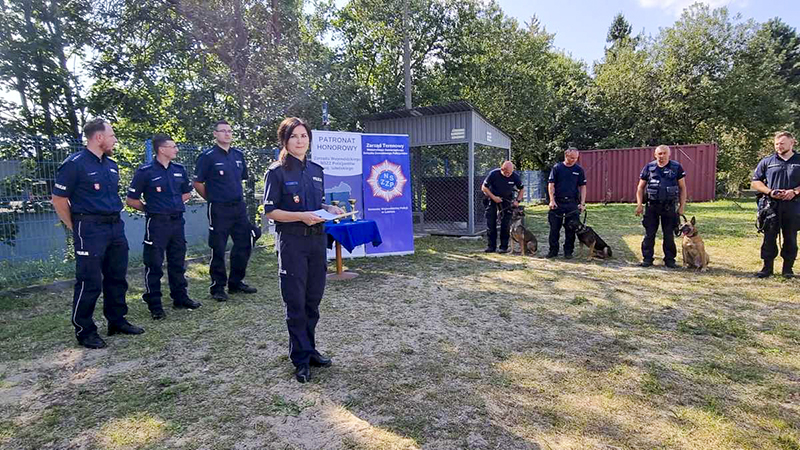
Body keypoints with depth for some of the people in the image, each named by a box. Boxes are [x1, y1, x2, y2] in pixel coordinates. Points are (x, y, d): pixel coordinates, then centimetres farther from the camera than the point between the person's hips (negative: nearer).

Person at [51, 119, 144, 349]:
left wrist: (114, 218, 16)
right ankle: (84, 331, 11)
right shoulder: (75, 164, -9)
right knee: (89, 282, -2)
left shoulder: (111, 165, 13)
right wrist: (75, 228, -4)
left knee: (117, 277, 13)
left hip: (115, 226, 8)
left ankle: (117, 321, 26)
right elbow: (59, 199, -7)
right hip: (90, 229, -7)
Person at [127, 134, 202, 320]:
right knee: (154, 265, 2)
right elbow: (131, 200, -5)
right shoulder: (145, 171, -9)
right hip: (157, 223, -5)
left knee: (178, 263, 14)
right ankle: (154, 305, 13)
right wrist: (151, 208, 1)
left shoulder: (179, 169, 7)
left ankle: (180, 297, 27)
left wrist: (175, 205, 10)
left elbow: (187, 192, 22)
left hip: (177, 221, 5)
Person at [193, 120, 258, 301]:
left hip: (239, 206, 6)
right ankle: (218, 287, 14)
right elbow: (198, 183, -3)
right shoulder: (208, 156, -7)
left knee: (244, 245, 10)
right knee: (218, 249, 1)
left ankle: (236, 282, 25)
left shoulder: (238, 154, 10)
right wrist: (213, 199, 3)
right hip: (219, 210, -6)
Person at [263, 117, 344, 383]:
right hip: (292, 242, -5)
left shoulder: (316, 171, 12)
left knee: (313, 300, 12)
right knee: (296, 302, 2)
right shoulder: (277, 172, -5)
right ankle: (301, 358, 13)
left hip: (317, 239, 6)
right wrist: (301, 216, -20)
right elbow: (270, 211, -8)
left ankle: (309, 350, 27)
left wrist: (330, 210, 0)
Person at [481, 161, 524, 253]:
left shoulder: (515, 176, -14)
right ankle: (491, 246, 5)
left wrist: (517, 200, -9)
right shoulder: (493, 174, -20)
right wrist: (493, 197, -19)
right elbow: (484, 187, -10)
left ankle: (504, 246, 3)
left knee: (506, 223, -5)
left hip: (507, 200, 1)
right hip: (492, 198, -1)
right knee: (490, 222, -3)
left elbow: (521, 189, 3)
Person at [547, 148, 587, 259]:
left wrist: (582, 203, -1)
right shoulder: (557, 168, 2)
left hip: (573, 203, 1)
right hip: (557, 202, -1)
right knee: (554, 228, 2)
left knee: (571, 229, 6)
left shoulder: (579, 170, 7)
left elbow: (583, 187, 8)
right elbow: (551, 184, 0)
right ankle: (553, 250, 12)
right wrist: (552, 200, -10)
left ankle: (568, 251, 17)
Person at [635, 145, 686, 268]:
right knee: (649, 234, 3)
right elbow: (640, 187, 7)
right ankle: (647, 258, 11)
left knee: (669, 235, 7)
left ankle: (670, 259, 18)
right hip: (652, 206, 0)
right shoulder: (649, 167, 4)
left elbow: (682, 188, 5)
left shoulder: (676, 167, 3)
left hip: (669, 207, 0)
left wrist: (682, 206, 0)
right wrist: (639, 204, -2)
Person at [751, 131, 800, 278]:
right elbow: (755, 182, 7)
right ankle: (767, 267, 10)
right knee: (769, 237, 2)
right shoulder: (767, 161, 8)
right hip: (771, 205, 0)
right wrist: (770, 192, -8)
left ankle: (788, 268, 17)